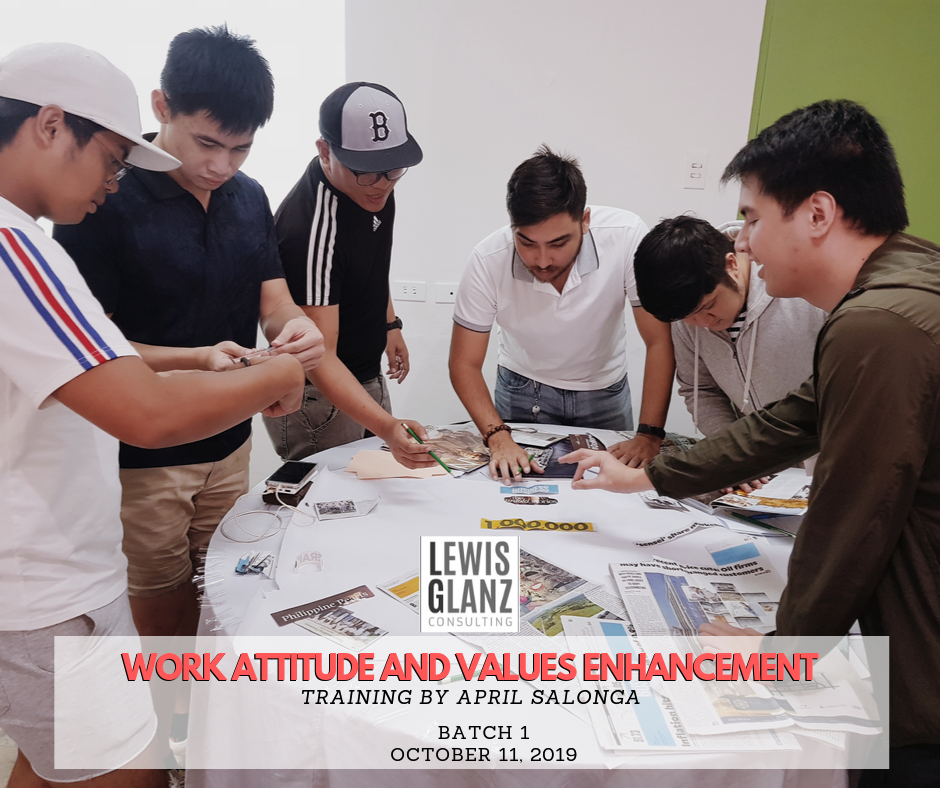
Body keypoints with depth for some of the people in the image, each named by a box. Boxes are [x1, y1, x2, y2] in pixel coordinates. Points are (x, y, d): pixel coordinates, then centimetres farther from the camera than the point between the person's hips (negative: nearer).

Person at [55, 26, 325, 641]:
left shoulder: (250, 198, 5)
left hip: (229, 444, 6)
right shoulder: (106, 200, -14)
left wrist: (294, 327, -18)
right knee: (165, 612, 9)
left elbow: (273, 300, 6)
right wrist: (197, 360, -31)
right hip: (141, 454, -5)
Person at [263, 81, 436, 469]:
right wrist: (386, 427, -47)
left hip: (367, 378, 8)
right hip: (315, 397, -8)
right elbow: (318, 357, -36)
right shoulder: (310, 229, -33)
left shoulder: (374, 188, -7)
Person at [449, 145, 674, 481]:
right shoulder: (488, 260, -27)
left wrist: (649, 435, -29)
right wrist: (498, 436, -32)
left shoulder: (627, 236, -29)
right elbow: (465, 364, -18)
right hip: (522, 390, 0)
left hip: (604, 392, 1)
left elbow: (660, 342, -23)